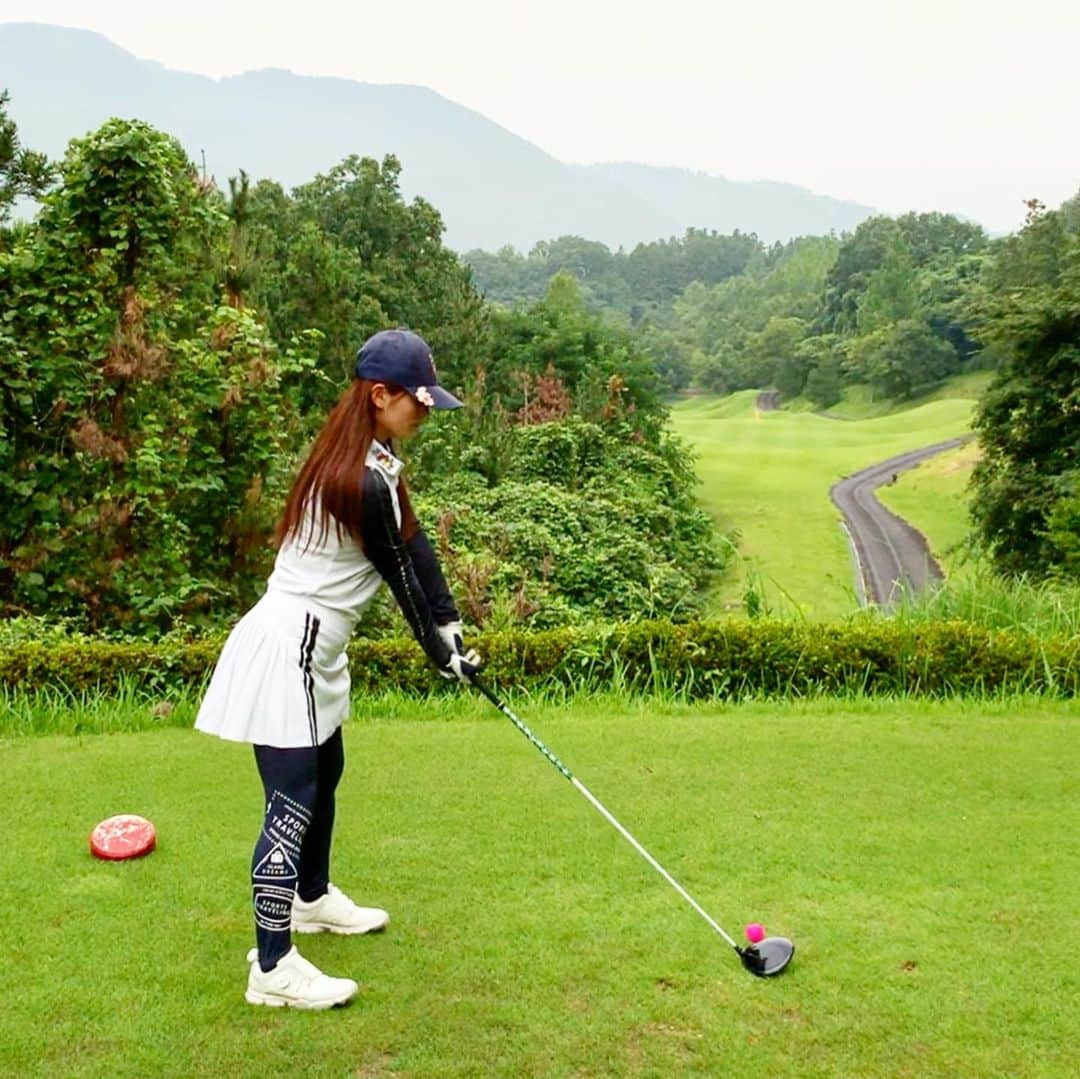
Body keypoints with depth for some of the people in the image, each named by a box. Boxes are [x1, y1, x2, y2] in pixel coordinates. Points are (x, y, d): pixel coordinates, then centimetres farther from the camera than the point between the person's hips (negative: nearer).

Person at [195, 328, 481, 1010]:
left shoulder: (372, 459, 7)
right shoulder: (364, 482, -24)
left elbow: (415, 546, 5)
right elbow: (400, 574, -14)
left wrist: (451, 627, -1)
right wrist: (443, 653, 0)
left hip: (312, 647, 11)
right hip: (290, 649, -11)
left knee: (325, 775, 24)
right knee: (293, 803, -6)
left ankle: (312, 897, 45)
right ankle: (273, 967, 1)